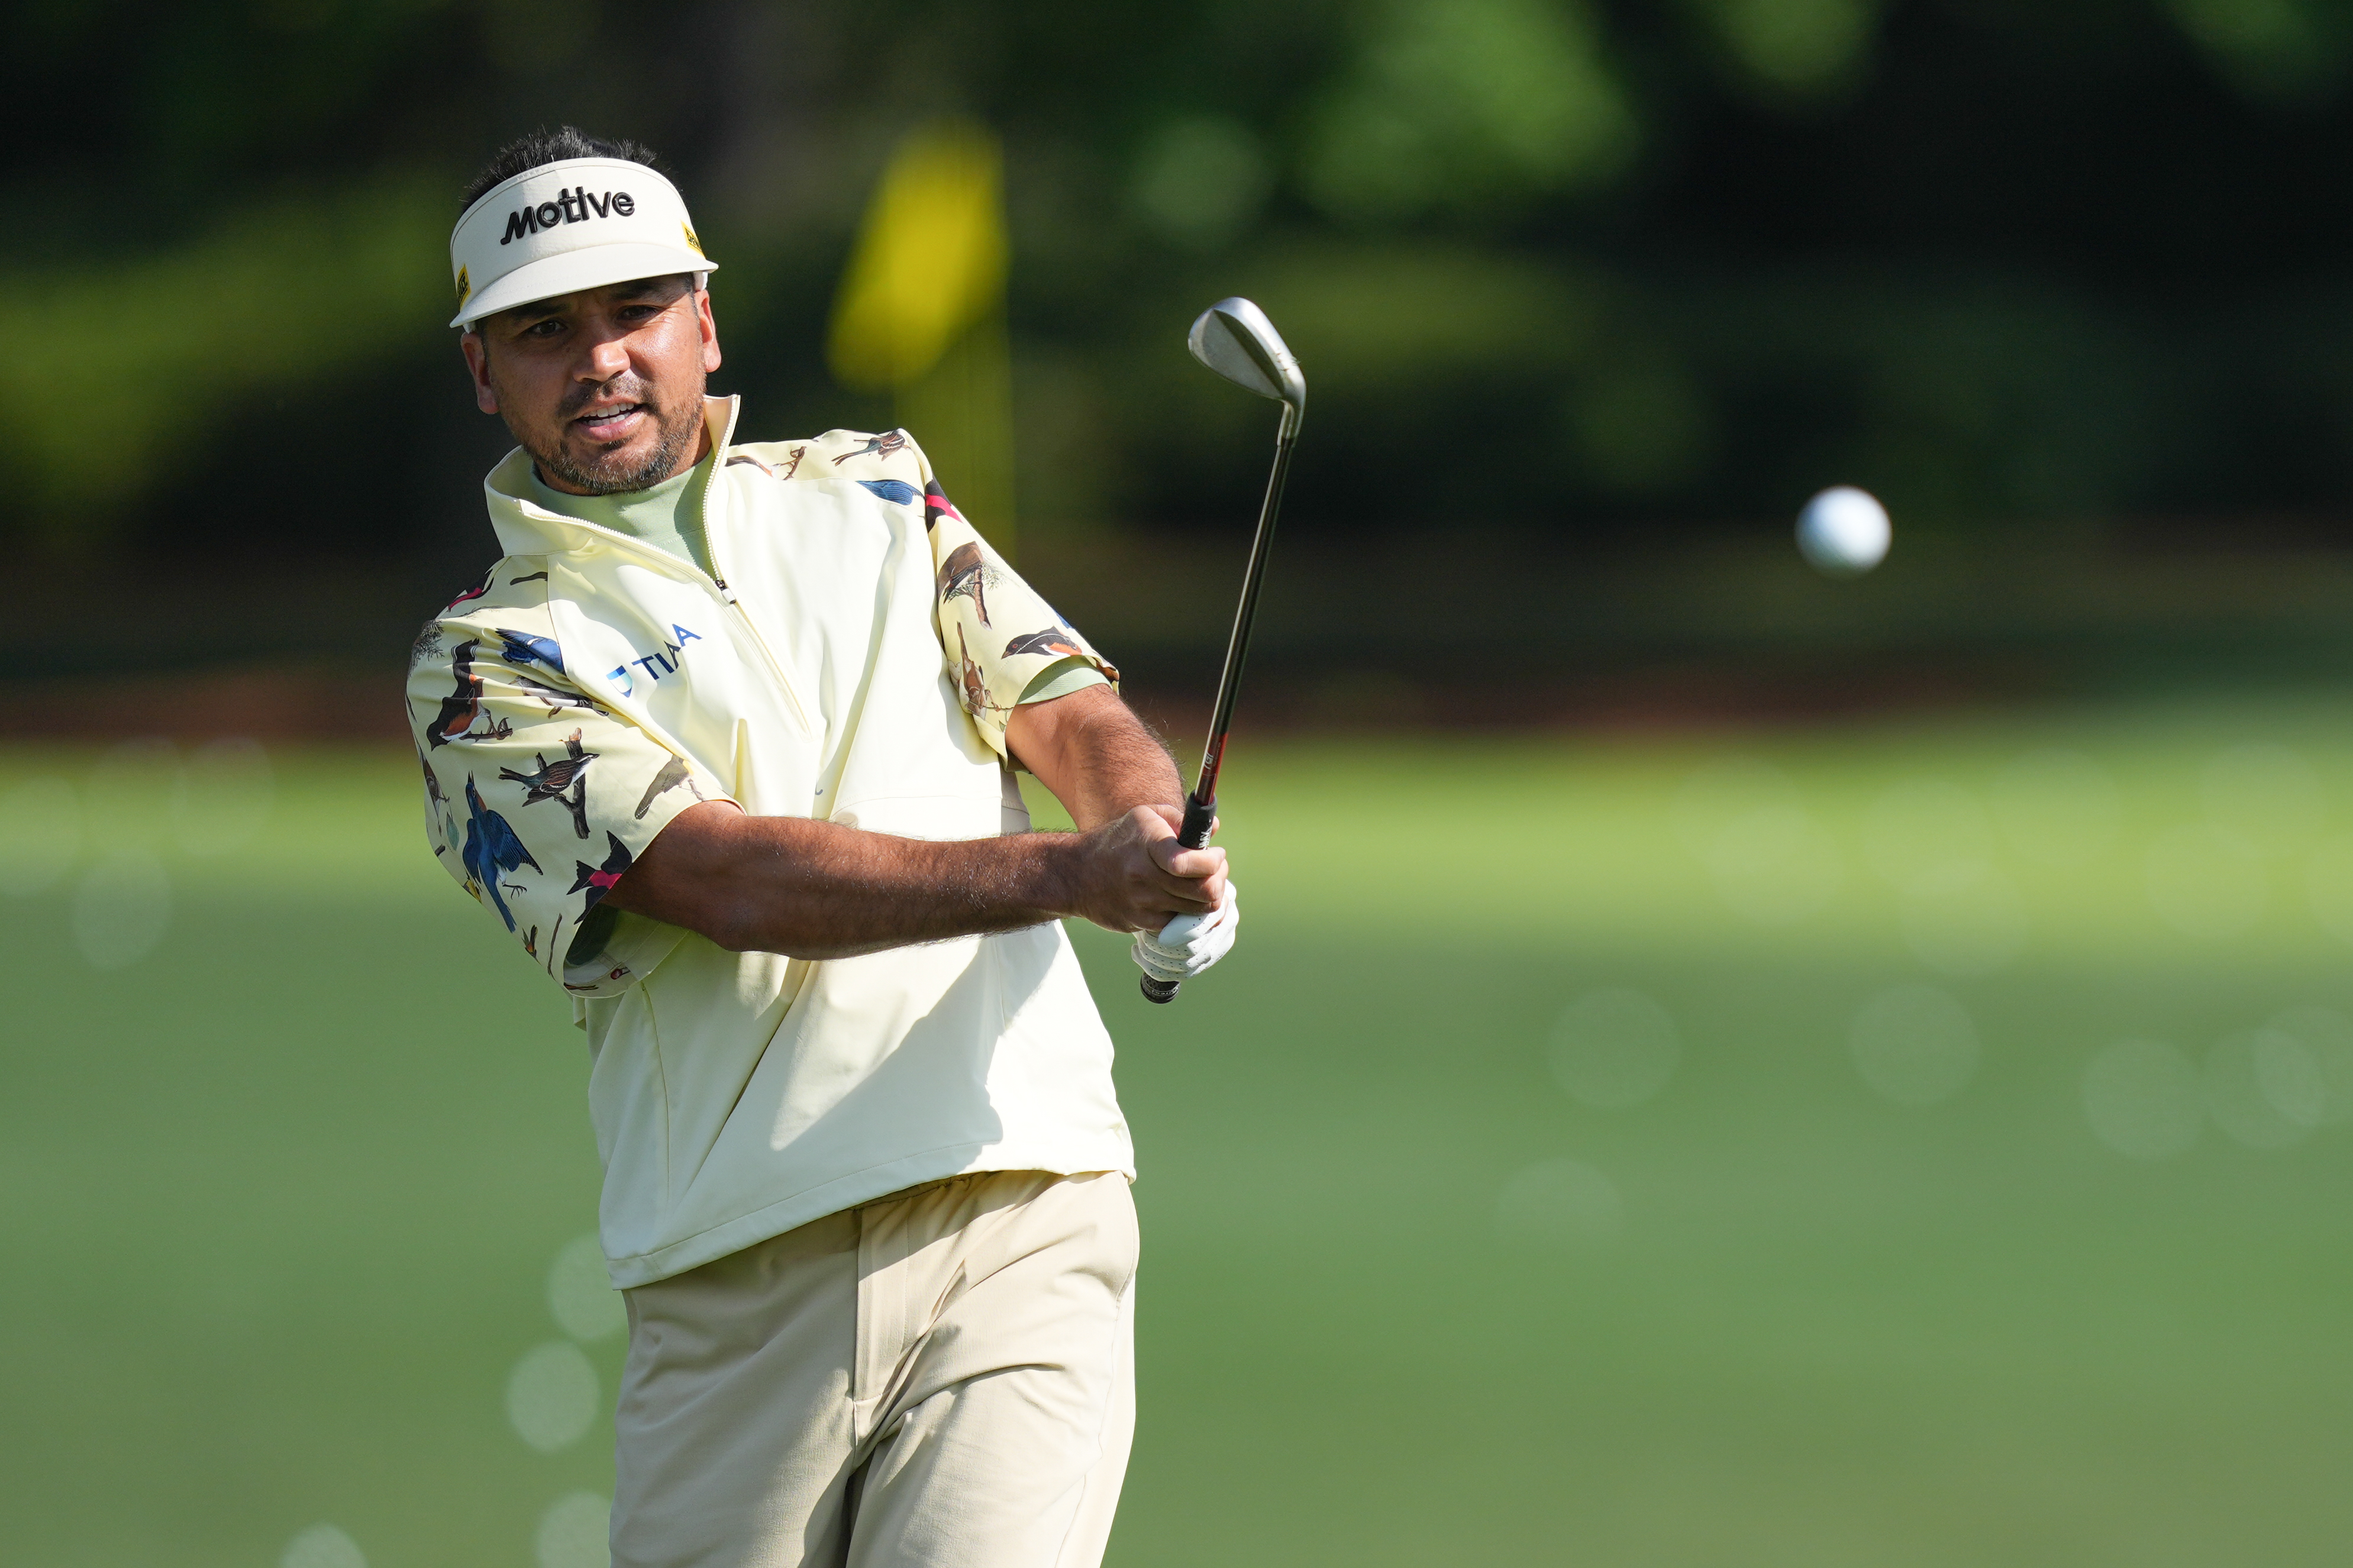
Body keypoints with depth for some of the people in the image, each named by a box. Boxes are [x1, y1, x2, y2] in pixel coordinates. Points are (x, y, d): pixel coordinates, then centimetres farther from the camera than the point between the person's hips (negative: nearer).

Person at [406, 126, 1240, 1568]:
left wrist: (1155, 837, -15)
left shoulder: (871, 491, 18)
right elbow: (733, 880, -11)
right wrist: (1069, 873, -23)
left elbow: (1071, 708, 11)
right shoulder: (485, 668, 4)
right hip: (737, 1280, -1)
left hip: (1020, 1231, 1)